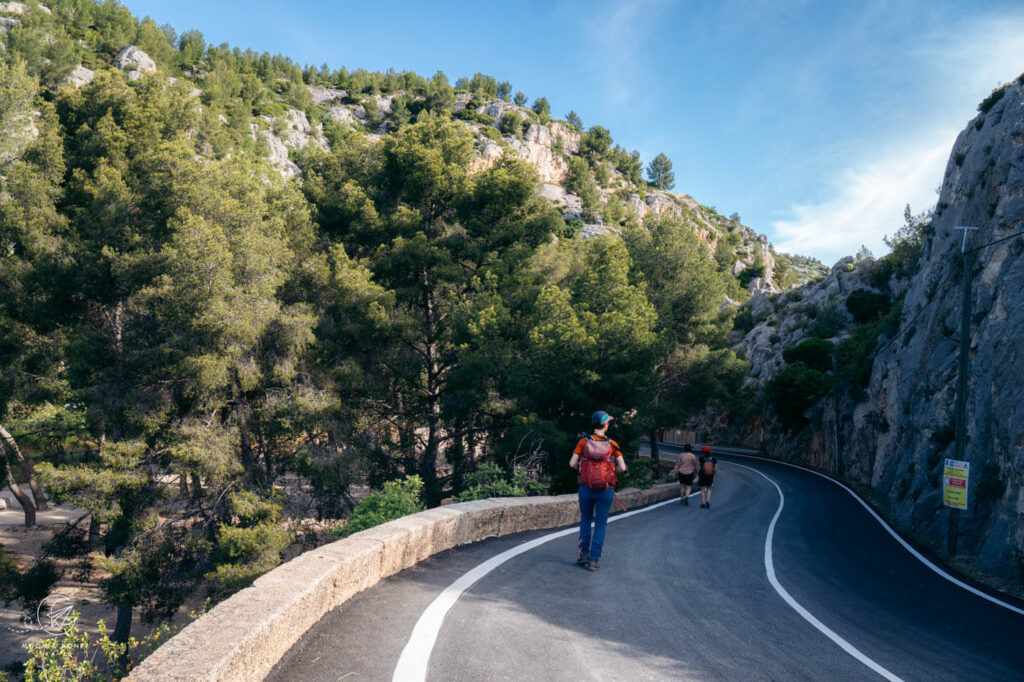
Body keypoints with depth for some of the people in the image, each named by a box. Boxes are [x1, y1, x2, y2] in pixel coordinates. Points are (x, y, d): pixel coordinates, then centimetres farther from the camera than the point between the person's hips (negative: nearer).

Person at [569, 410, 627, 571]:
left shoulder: (584, 442, -4)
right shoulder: (612, 444, -4)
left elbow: (572, 463, -7)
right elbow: (622, 467, -6)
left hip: (586, 487, 1)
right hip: (605, 490, -1)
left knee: (585, 521, 20)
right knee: (600, 525, 7)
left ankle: (584, 553, 16)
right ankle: (594, 560, 5)